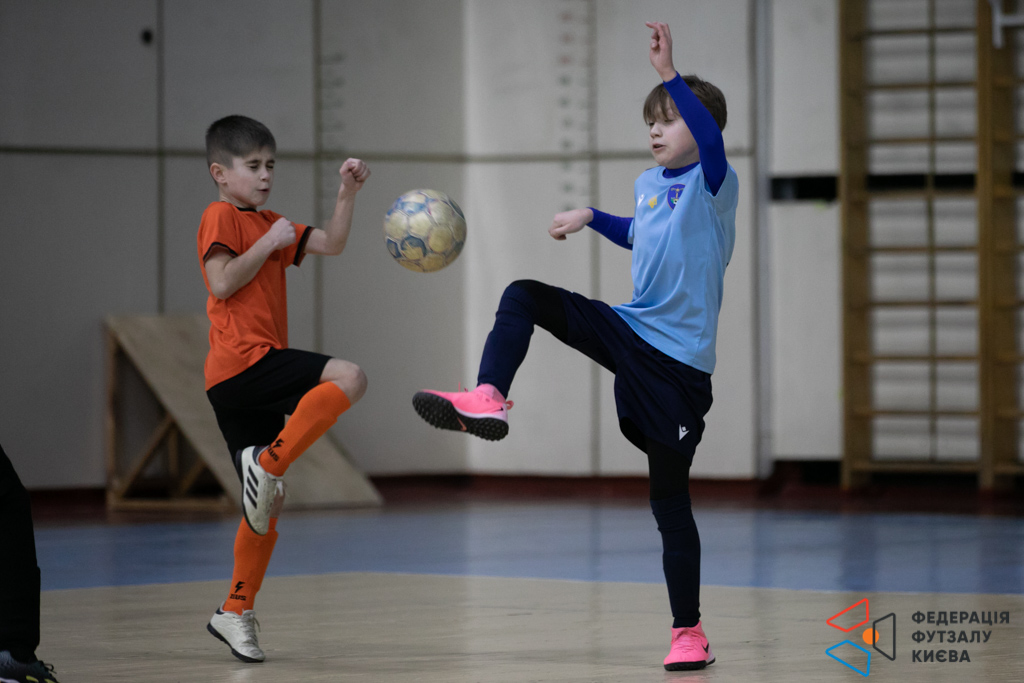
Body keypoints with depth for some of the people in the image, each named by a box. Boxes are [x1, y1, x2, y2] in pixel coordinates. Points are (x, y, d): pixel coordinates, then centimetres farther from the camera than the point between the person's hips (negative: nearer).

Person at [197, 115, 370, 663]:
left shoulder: (267, 225, 26)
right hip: (244, 361, -10)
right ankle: (268, 462, -27)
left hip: (238, 385, 10)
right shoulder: (221, 216, -1)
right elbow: (222, 282, -15)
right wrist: (269, 243, -11)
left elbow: (331, 244, 20)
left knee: (269, 500, 10)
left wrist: (347, 193, 8)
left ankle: (236, 612, 14)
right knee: (347, 378, -25)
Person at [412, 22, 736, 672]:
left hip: (677, 361, -7)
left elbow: (712, 140, -35)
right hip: (630, 329, 7)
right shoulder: (648, 184, 11)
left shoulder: (713, 185, -11)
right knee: (524, 297, -5)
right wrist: (590, 217, 26)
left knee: (670, 498, -3)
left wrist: (670, 74, -42)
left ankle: (690, 633, 6)